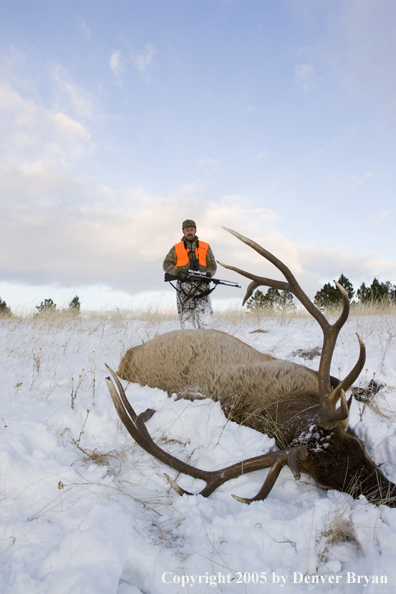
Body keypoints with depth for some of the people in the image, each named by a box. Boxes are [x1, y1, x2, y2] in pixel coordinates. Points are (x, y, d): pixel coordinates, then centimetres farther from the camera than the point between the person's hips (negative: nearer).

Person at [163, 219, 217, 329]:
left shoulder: (205, 247, 16)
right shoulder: (176, 248, 14)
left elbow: (212, 265, 13)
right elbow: (167, 264, 7)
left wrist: (208, 274, -9)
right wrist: (177, 272, -12)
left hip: (201, 285, 0)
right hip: (184, 286, 0)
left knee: (204, 314, -12)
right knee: (185, 317, -1)